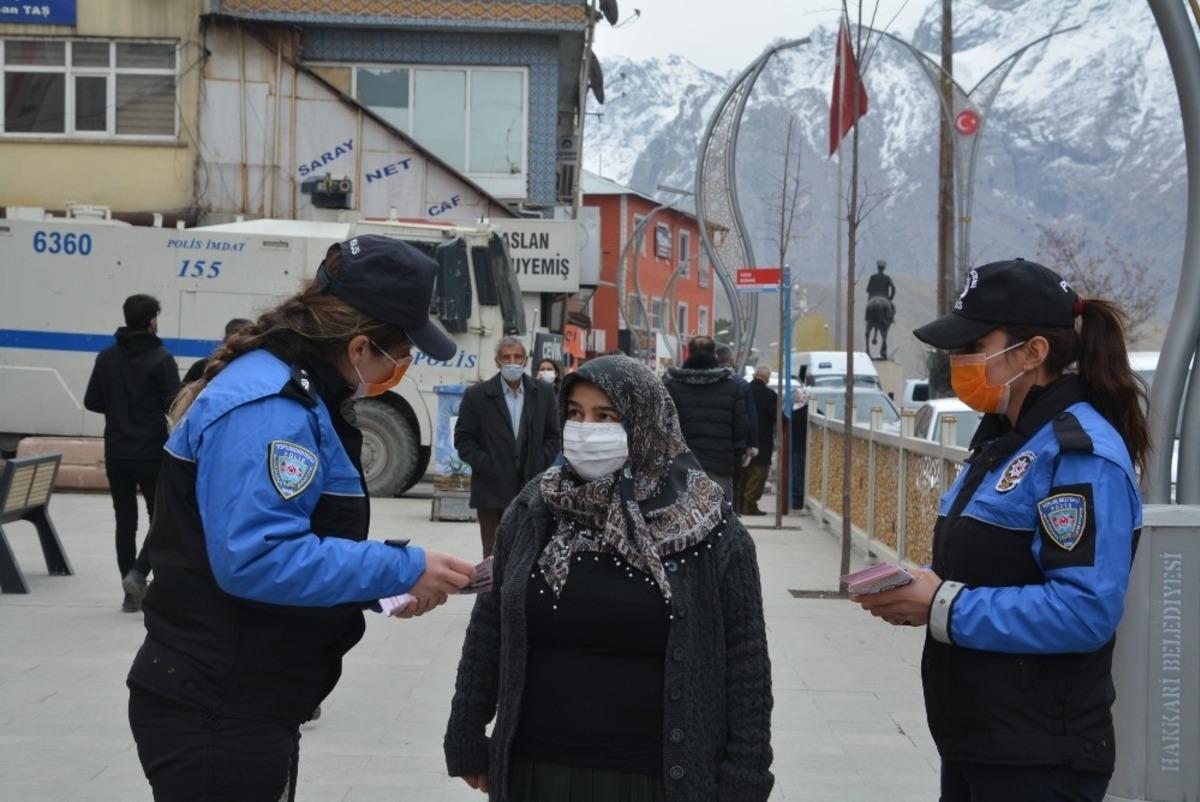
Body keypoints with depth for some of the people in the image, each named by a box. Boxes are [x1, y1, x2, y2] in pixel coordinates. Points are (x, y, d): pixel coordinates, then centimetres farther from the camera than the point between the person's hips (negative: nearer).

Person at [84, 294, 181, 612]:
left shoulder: (107, 358, 4)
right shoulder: (161, 358, -10)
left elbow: (92, 401, 6)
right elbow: (175, 406, -14)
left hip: (116, 454, 4)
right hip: (152, 454, -4)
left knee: (125, 520, 11)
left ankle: (132, 592, 11)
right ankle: (138, 572, -13)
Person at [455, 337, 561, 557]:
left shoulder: (544, 393, 8)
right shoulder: (476, 395, 2)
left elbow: (554, 435, 11)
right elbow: (463, 438, 1)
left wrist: (540, 464, -2)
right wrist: (485, 465, -9)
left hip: (532, 489, 2)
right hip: (492, 489, -2)